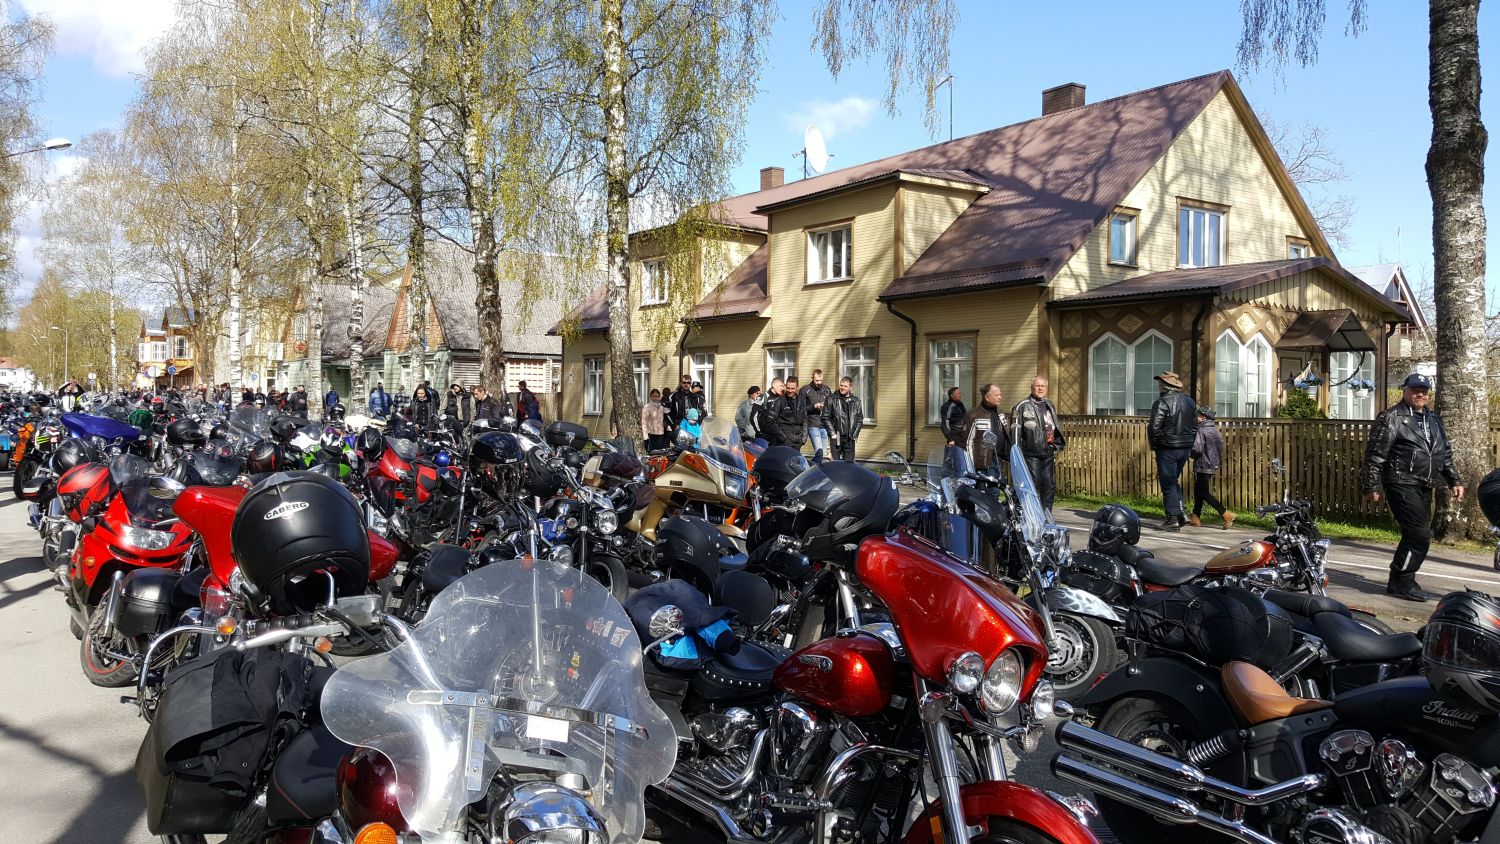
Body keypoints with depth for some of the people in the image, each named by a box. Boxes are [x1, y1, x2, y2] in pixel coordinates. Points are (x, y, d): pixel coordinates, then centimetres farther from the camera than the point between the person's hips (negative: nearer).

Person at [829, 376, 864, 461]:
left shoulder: (856, 401, 9)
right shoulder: (832, 399, 1)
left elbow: (860, 420, 12)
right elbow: (826, 418, -1)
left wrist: (855, 435, 2)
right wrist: (832, 433, -8)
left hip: (850, 439, 2)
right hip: (837, 438, -2)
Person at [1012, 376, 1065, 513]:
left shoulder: (1050, 405, 18)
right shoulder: (1023, 406, -3)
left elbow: (1055, 427, 28)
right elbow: (1016, 430, -8)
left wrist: (1058, 443, 18)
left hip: (1048, 454, 6)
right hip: (1031, 454, -6)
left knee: (1049, 486, 8)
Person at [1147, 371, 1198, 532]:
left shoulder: (1162, 402, -15)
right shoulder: (1190, 401, 10)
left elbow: (1154, 428, -17)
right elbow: (1194, 426, 14)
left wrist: (1154, 446, -2)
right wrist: (1189, 444, 18)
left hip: (1167, 448, -7)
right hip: (1185, 449, 7)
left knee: (1168, 484, 0)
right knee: (1174, 481, 21)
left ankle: (1173, 519, 1)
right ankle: (1181, 512, 13)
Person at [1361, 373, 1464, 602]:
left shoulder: (1433, 420, 18)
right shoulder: (1392, 418, -6)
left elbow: (1445, 454, 27)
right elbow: (1375, 455, -10)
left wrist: (1454, 480, 18)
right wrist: (1372, 486, -13)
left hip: (1424, 487, 8)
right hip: (1402, 485, -8)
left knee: (1415, 535, 11)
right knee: (1420, 535, -13)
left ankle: (1400, 580, 22)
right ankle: (1401, 583, -4)